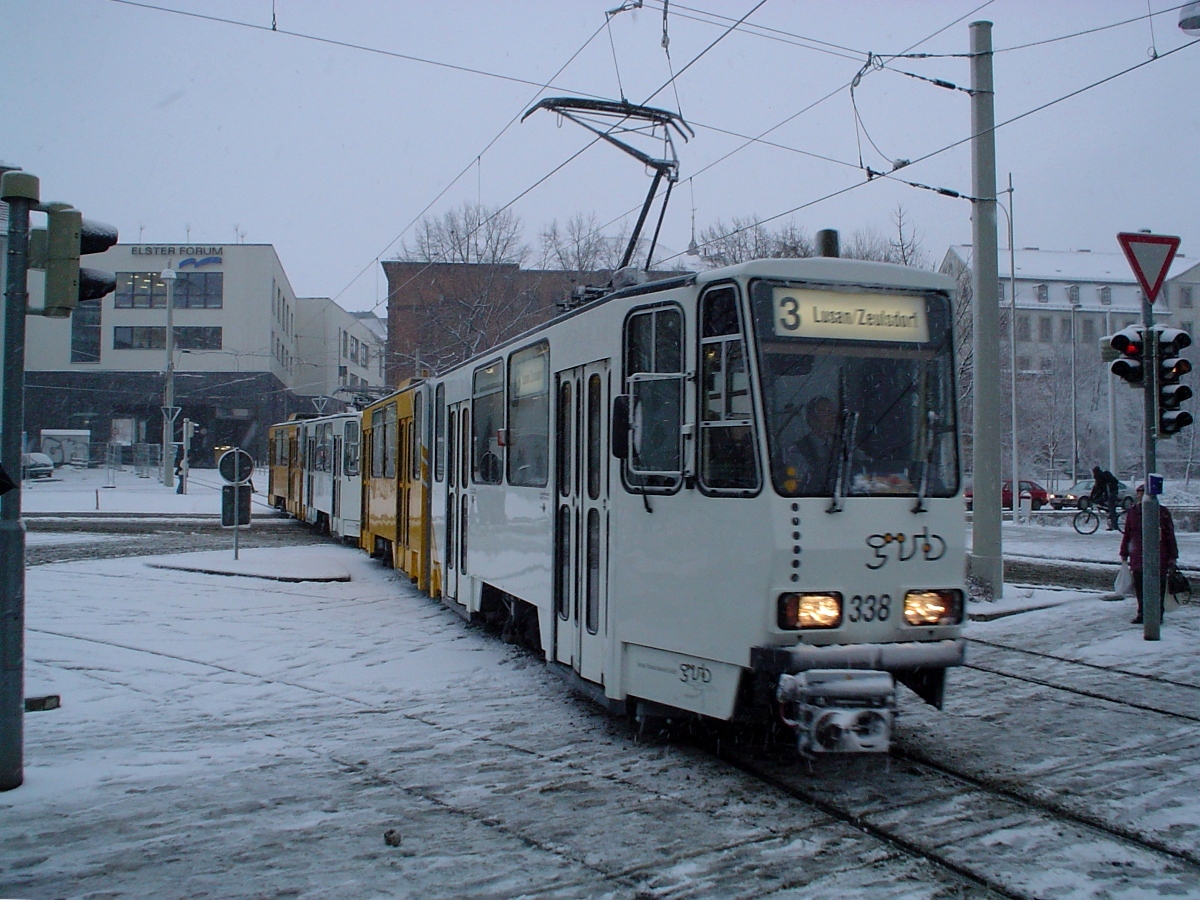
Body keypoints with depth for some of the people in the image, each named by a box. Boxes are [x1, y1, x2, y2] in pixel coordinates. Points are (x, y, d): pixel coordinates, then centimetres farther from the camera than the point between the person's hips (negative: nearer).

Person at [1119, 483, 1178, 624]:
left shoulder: (1162, 512, -1)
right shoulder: (1132, 512, 7)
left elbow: (1170, 535, 2)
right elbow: (1127, 534, 14)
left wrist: (1173, 556, 0)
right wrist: (1124, 553, 14)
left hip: (1159, 558, -3)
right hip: (1138, 557, 3)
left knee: (1158, 587, 1)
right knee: (1139, 586, 6)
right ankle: (1141, 613, 17)